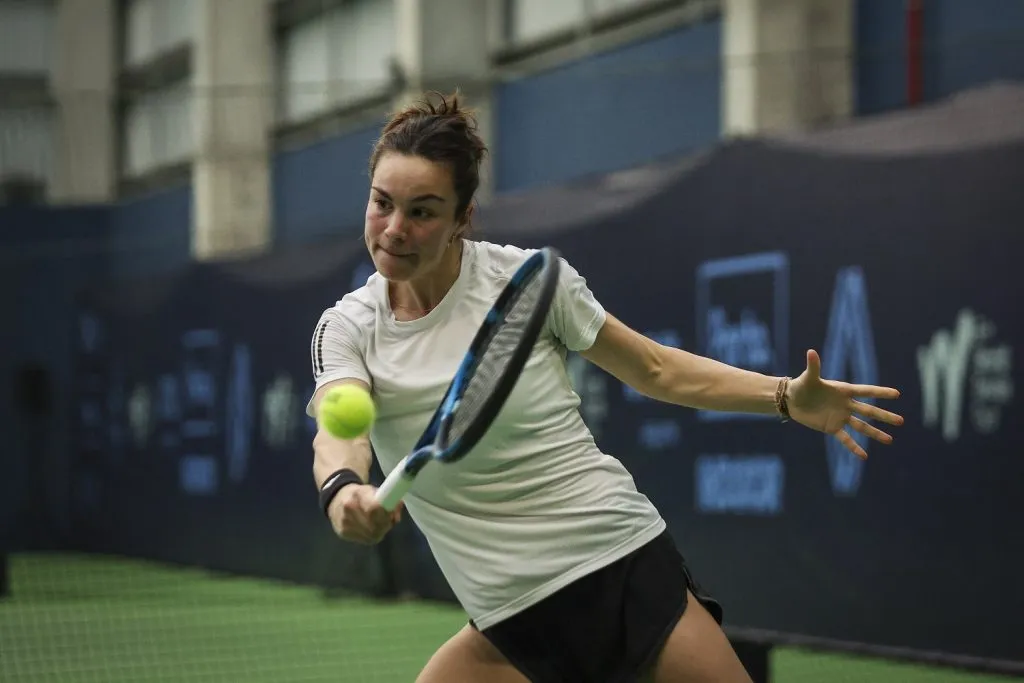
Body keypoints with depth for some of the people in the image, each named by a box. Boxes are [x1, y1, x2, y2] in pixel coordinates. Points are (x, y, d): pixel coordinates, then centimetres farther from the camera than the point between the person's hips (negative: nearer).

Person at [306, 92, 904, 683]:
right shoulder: (349, 328, -2)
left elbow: (657, 369, 5)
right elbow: (338, 433, -22)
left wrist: (788, 396, -7)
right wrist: (343, 490, -46)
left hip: (629, 569, -2)